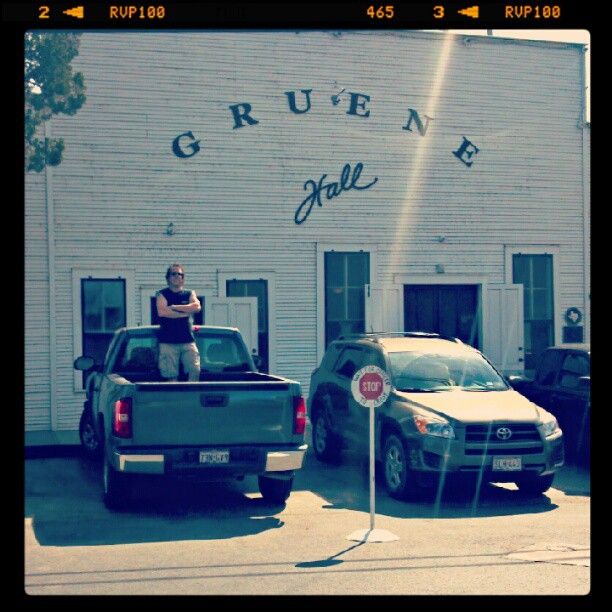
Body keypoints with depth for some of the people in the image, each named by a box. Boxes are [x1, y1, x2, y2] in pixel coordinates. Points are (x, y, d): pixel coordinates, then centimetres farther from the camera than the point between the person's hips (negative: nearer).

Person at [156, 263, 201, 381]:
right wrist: (185, 312, -5)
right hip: (168, 342, -2)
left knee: (195, 370, -11)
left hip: (187, 340, 2)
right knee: (171, 376, -5)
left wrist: (174, 307, -8)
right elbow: (162, 312, -11)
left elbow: (197, 307, -6)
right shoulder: (162, 294, 8)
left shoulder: (189, 294, 14)